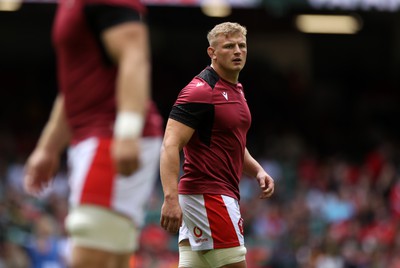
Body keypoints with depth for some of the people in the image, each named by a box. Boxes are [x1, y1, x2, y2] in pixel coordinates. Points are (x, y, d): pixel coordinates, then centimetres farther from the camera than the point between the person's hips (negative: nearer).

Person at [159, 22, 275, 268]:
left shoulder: (235, 90, 17)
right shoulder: (200, 91, -14)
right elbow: (171, 145, -20)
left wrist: (258, 171, 11)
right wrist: (171, 198, -30)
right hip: (208, 194, -9)